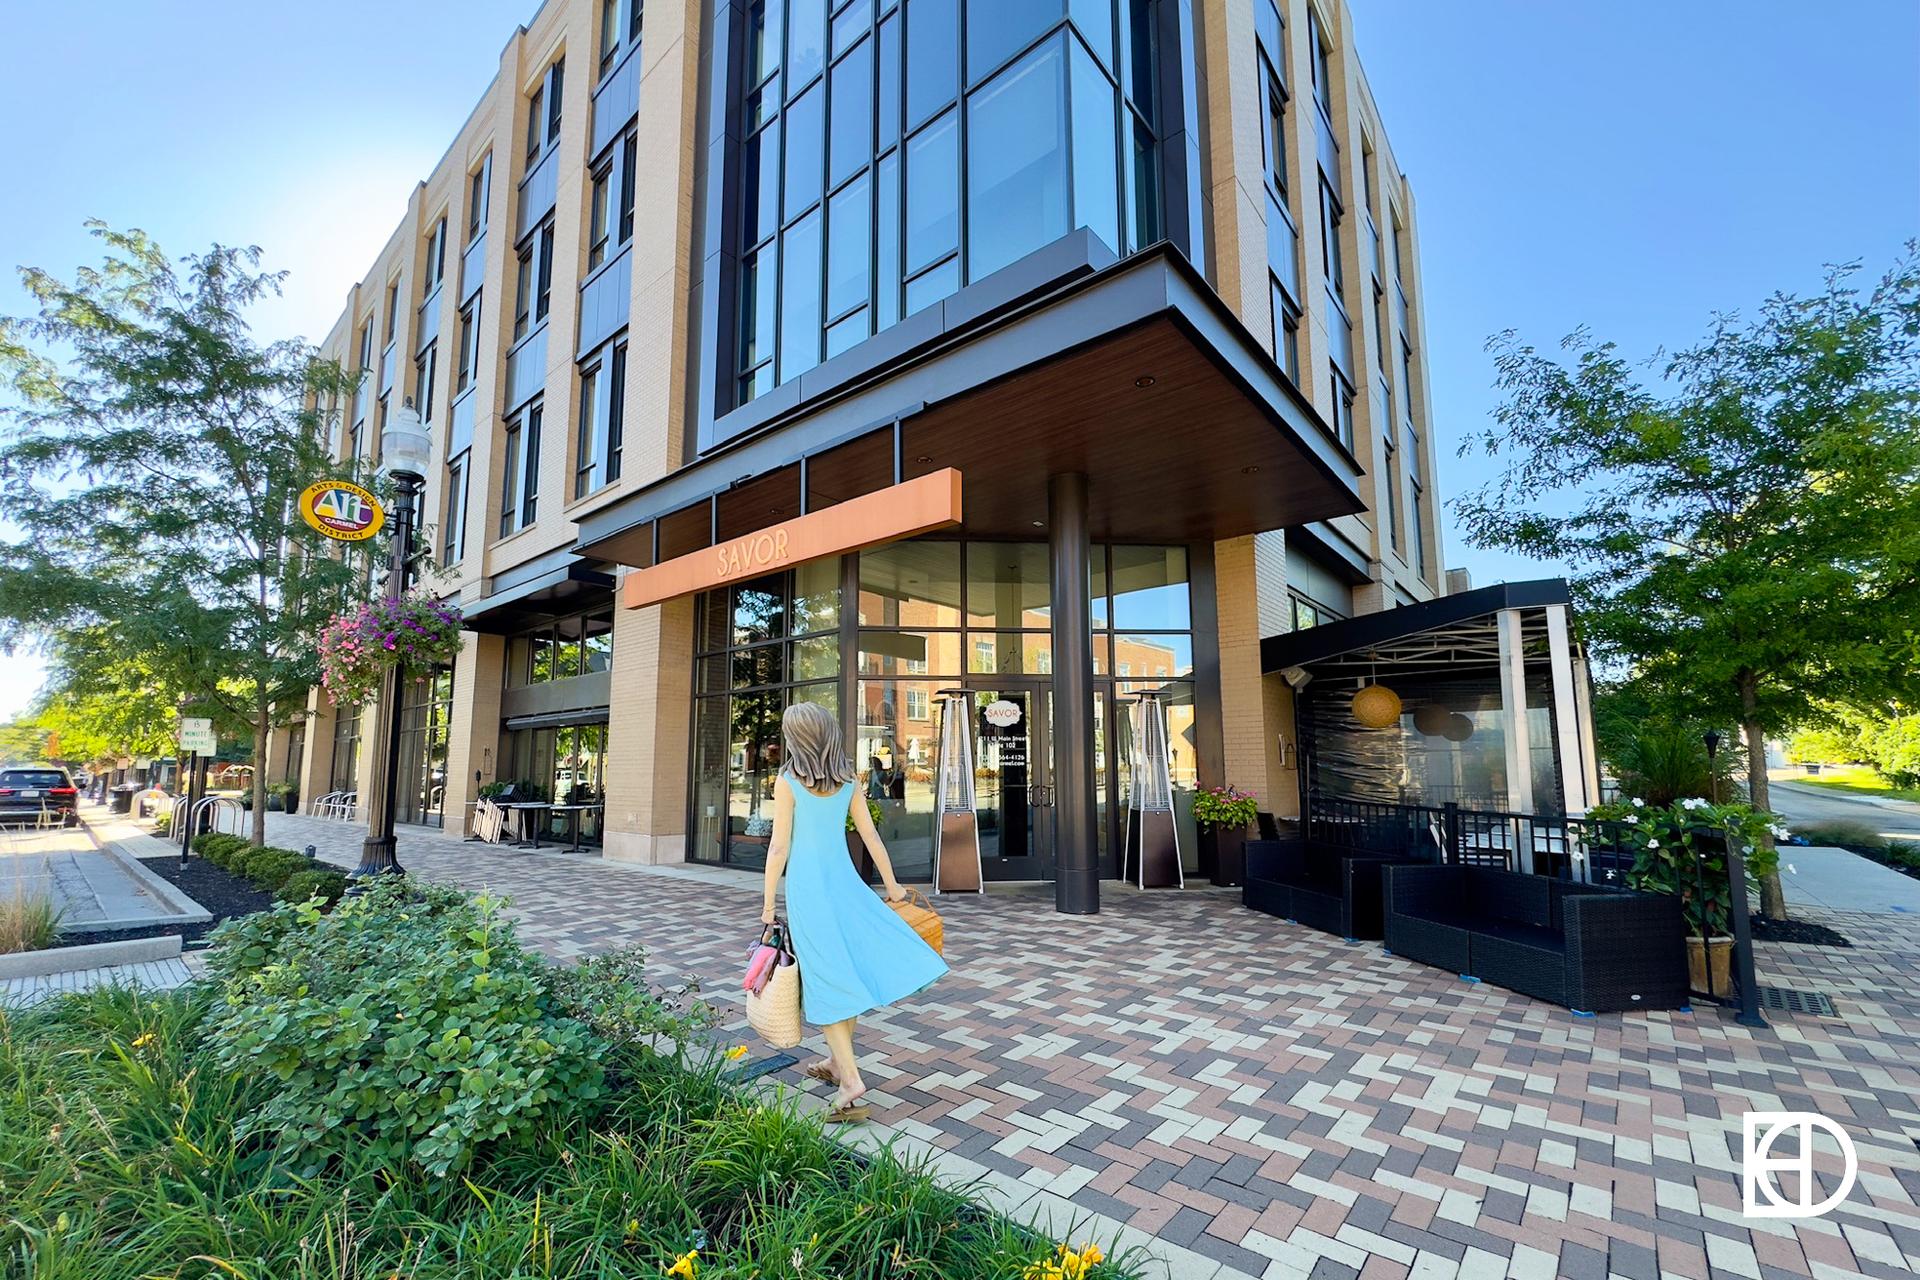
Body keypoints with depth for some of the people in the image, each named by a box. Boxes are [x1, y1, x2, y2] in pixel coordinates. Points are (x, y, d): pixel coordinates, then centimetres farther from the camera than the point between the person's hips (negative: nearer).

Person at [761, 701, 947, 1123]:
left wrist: (768, 903, 0)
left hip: (807, 888, -4)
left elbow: (779, 848, -8)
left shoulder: (787, 782, -7)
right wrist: (892, 885, 17)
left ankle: (850, 1078, -3)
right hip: (845, 882, 4)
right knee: (850, 971, 16)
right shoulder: (848, 782, 5)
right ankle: (838, 1060, 29)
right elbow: (871, 838, 8)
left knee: (829, 980, 0)